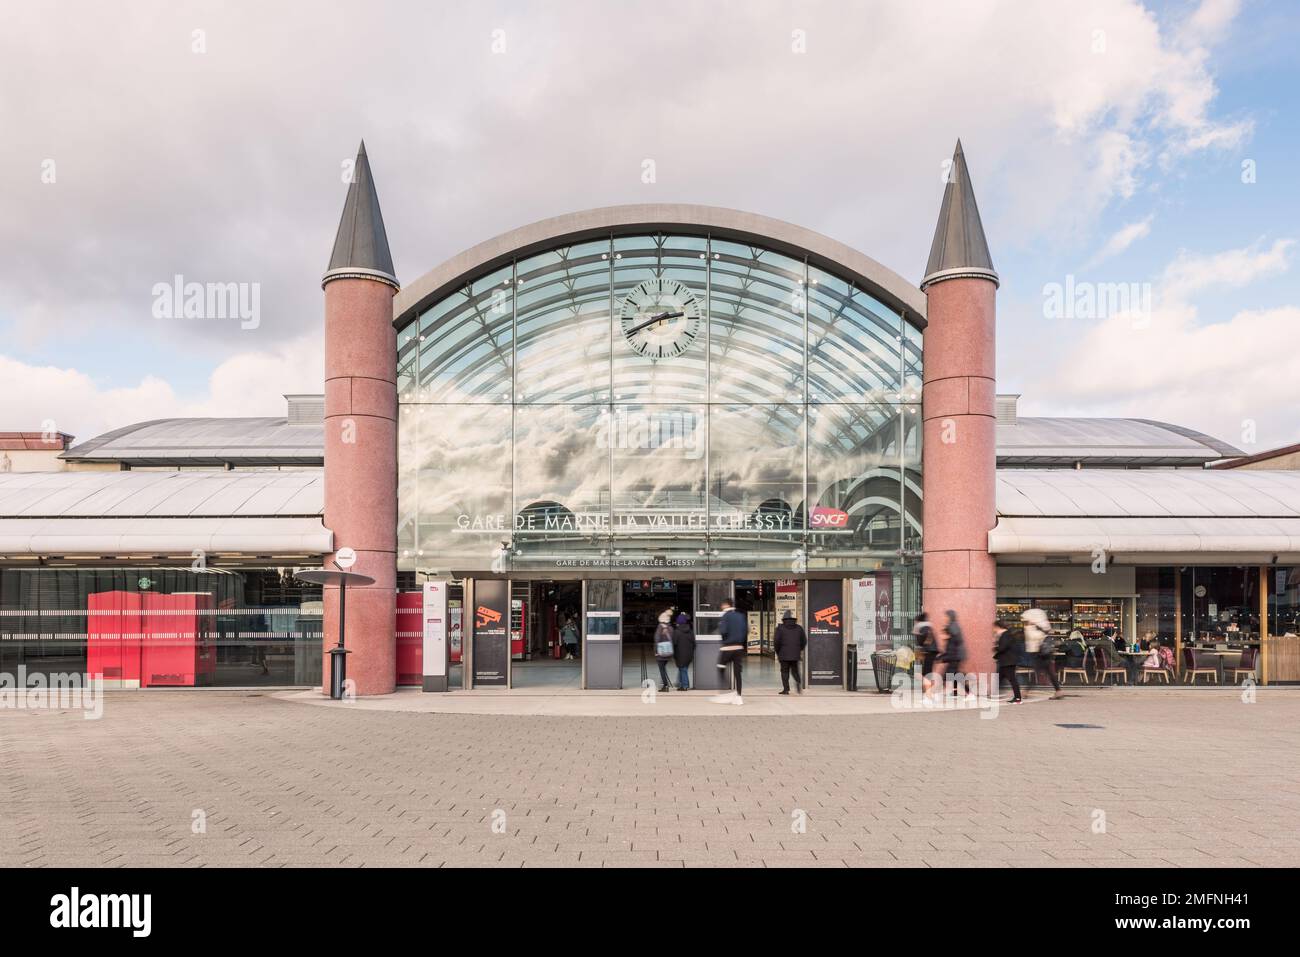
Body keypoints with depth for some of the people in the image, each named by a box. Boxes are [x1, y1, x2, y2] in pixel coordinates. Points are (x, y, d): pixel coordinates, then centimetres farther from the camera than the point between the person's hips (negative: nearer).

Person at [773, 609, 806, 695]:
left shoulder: (780, 628, -3)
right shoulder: (799, 628, 7)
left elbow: (776, 641, -8)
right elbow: (804, 641, 8)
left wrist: (777, 652, 5)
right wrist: (800, 650, 23)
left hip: (784, 654, -3)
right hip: (795, 655, 3)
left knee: (785, 671, 4)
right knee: (795, 671, 14)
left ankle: (786, 689, 0)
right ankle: (798, 682, -13)